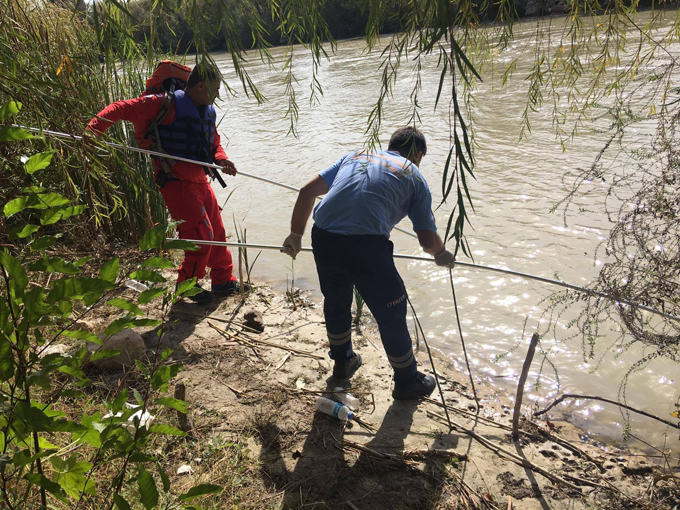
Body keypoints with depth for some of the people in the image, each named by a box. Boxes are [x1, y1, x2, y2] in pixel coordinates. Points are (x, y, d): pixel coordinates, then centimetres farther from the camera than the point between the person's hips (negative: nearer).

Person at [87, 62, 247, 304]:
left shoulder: (208, 112, 11)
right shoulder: (166, 104, -13)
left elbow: (214, 145, 20)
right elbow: (120, 109, -13)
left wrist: (221, 159, -2)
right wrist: (93, 128, -26)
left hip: (199, 181, 9)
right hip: (176, 182, -8)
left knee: (217, 232, 15)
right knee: (201, 235, -8)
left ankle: (223, 280, 32)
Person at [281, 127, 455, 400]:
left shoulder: (355, 156, 26)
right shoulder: (414, 176, 15)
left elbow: (307, 191, 20)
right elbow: (428, 239, 10)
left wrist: (296, 235, 28)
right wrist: (442, 254, 33)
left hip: (322, 237, 5)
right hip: (366, 245, -4)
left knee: (336, 301, 28)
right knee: (391, 313, 15)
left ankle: (343, 361, 50)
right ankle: (407, 382, 34)